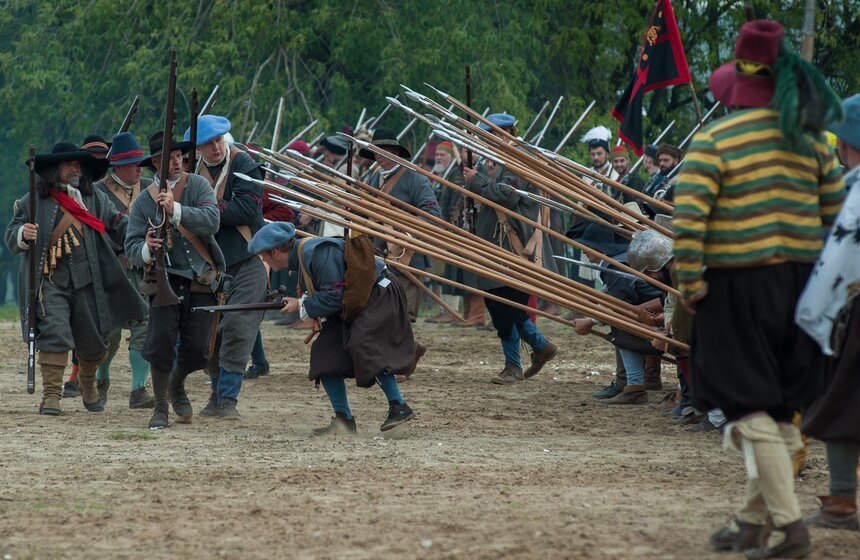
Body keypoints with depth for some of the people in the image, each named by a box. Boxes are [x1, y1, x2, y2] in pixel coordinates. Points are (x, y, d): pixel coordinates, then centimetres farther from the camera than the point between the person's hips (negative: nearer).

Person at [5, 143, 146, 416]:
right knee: (53, 334, -18)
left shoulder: (95, 199, 13)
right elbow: (11, 237, 3)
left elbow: (119, 226, 9)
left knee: (92, 340, 11)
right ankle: (51, 395, -15)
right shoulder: (34, 201, 5)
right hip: (50, 280, -3)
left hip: (87, 281, 3)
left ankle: (88, 386, 38)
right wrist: (23, 235, -21)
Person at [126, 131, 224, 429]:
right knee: (160, 342, -13)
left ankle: (177, 388, 33)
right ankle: (160, 408, 1)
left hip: (201, 281, 1)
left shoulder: (198, 186, 1)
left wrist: (175, 210, -28)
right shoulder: (143, 201, 3)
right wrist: (146, 249, -24)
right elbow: (132, 248, 0)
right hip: (165, 279, -1)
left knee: (197, 349, 1)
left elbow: (211, 220, -16)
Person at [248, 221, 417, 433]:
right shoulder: (301, 257, 8)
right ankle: (344, 419, 4)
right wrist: (297, 303, -3)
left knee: (364, 347, -27)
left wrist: (301, 306, -14)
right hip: (349, 309, 10)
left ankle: (399, 408, -20)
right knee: (326, 353, 0)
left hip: (377, 298, -10)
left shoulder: (317, 253, -25)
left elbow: (333, 297, -26)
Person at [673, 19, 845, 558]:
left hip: (738, 286, -5)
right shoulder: (810, 138, 7)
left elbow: (687, 219, -17)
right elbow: (836, 209, 10)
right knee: (782, 410, 13)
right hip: (800, 283, 6)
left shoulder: (714, 141, -9)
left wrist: (690, 282, -9)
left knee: (751, 410, -1)